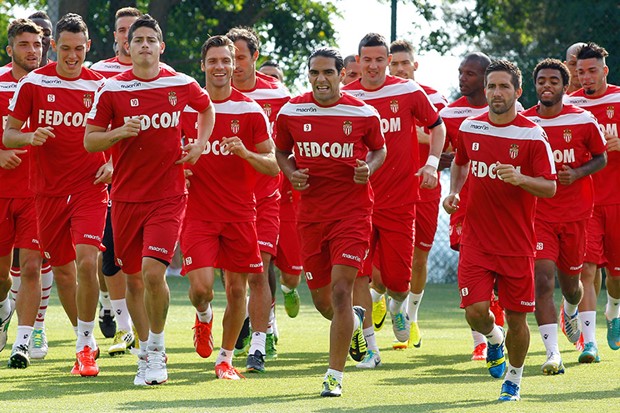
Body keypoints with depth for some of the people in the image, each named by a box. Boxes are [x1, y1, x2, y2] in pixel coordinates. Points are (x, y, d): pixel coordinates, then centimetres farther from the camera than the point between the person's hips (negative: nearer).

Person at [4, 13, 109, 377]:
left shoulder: (100, 86, 2)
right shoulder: (33, 83, 0)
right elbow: (8, 135, 4)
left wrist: (112, 165, -6)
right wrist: (29, 138, -17)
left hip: (89, 188, -2)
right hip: (48, 192, 2)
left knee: (87, 262, -18)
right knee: (62, 270, 8)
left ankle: (84, 346, -7)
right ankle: (87, 340, 27)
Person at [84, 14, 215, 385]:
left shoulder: (182, 85, 1)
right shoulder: (111, 90, -1)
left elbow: (207, 108, 23)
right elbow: (89, 141, 1)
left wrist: (199, 144, 8)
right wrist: (121, 132, -16)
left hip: (168, 196, -2)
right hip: (126, 197, 2)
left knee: (153, 272, -17)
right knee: (134, 279, 8)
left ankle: (157, 349, 3)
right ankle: (146, 353, 25)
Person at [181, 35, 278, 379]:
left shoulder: (250, 111, 0)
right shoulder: (186, 106, 3)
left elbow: (273, 166, -1)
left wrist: (245, 153, -20)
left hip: (240, 212, 0)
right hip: (198, 211, 0)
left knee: (237, 289, 3)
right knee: (201, 287, -13)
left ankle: (225, 358, 18)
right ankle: (203, 318, 22)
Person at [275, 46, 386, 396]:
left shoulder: (364, 114, -4)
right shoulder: (291, 112, 1)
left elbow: (379, 149, 11)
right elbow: (282, 151, 16)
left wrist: (369, 168, -9)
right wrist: (291, 173, -5)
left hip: (353, 212, -3)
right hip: (311, 213, 3)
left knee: (340, 291, -13)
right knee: (322, 300, 10)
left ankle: (335, 376, -5)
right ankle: (355, 320, 47)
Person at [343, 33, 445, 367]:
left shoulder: (408, 91, -1)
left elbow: (437, 125, 12)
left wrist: (431, 163, -1)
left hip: (399, 200, 0)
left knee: (397, 279, 2)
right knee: (358, 273, -9)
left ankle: (398, 306, 38)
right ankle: (369, 346, 0)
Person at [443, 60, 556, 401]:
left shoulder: (533, 135, -7)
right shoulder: (469, 128, 4)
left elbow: (550, 187, -8)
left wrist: (521, 179, -26)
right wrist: (454, 192, 8)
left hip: (517, 243, -2)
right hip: (476, 241, 2)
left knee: (516, 318, 3)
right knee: (475, 311, -12)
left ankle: (514, 377, 27)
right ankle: (493, 338, 23)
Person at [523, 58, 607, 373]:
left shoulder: (583, 121, -4)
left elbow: (601, 158, 6)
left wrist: (578, 173, -12)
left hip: (575, 214, 1)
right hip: (538, 214, -1)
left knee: (570, 282, 14)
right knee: (542, 279, -16)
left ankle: (571, 311, 52)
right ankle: (552, 353, -16)